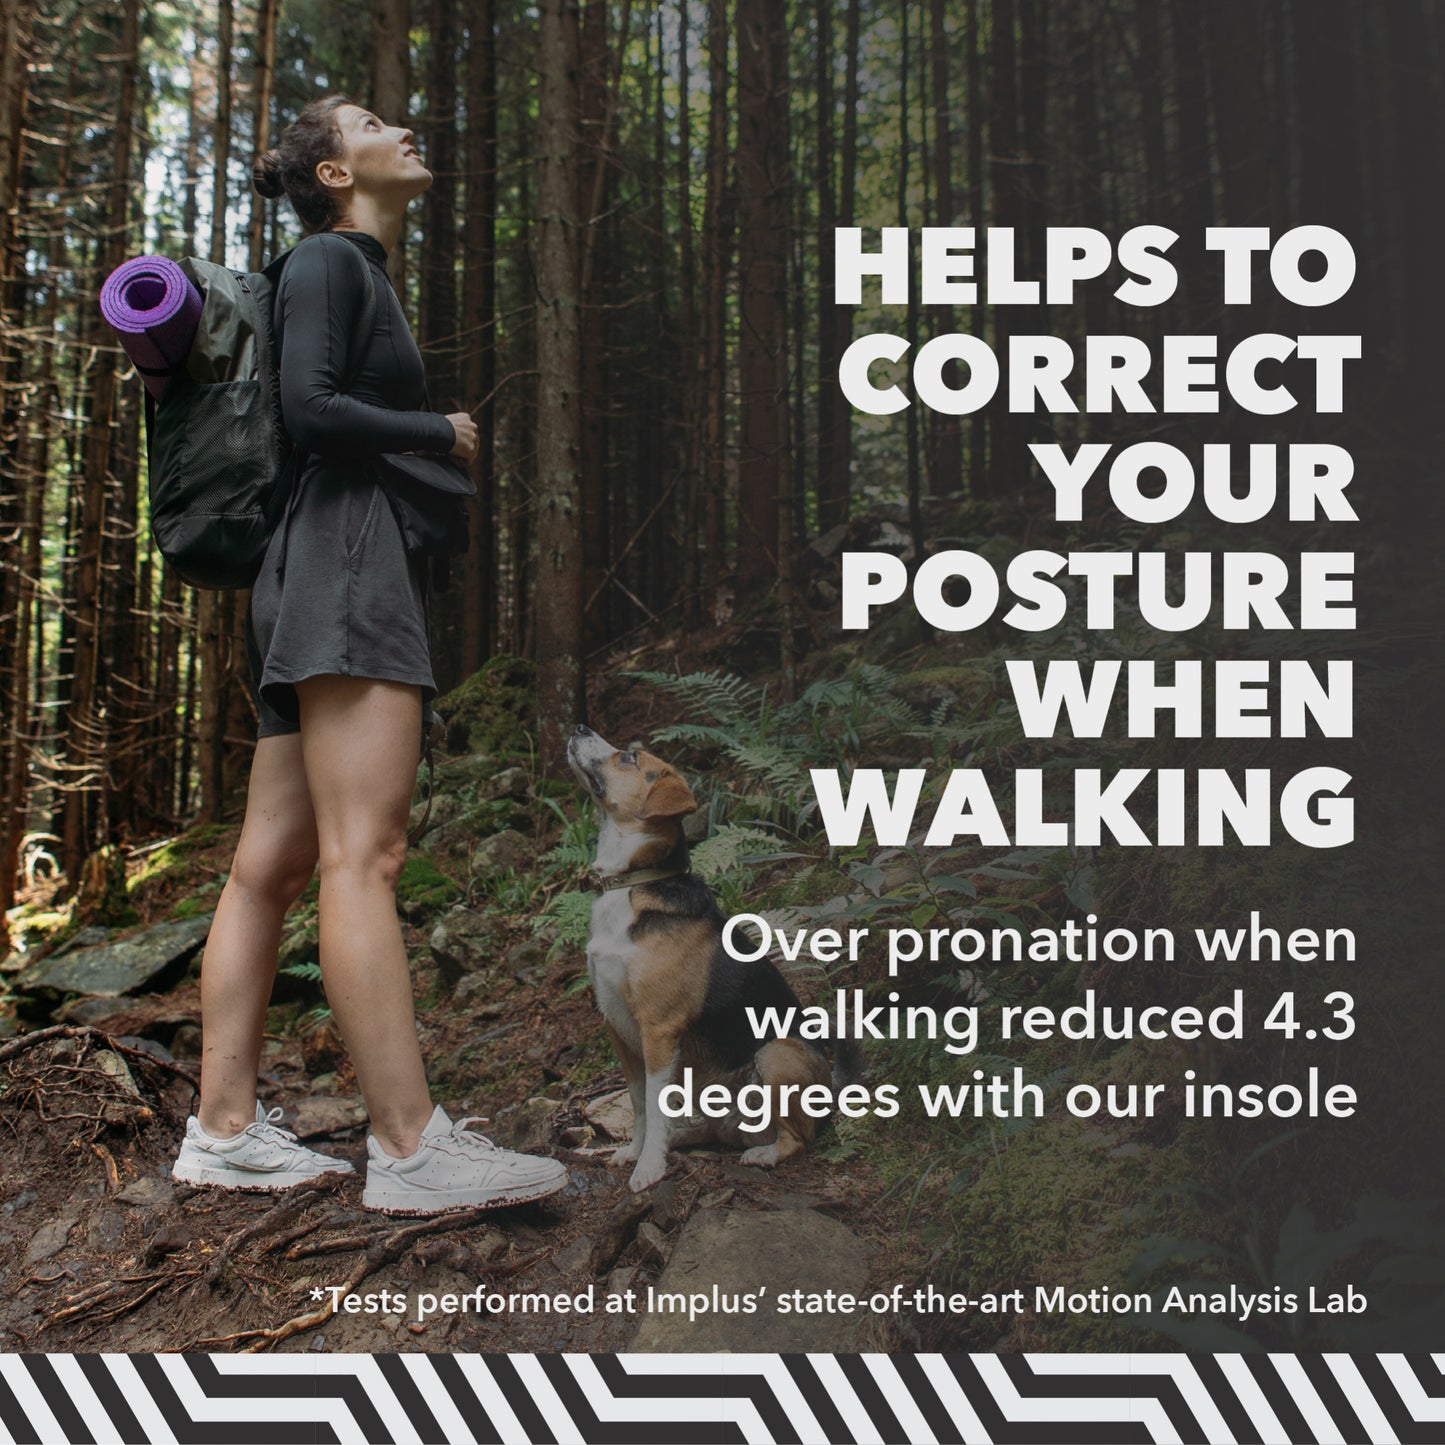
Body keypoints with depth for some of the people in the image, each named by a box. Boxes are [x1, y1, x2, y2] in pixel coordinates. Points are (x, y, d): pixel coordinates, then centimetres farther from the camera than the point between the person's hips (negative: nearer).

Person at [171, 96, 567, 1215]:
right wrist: (444, 434, -4)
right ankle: (410, 1146, -24)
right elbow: (309, 408, -13)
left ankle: (224, 1128, 2)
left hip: (368, 570, 10)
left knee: (273, 863, 2)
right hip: (345, 564, -10)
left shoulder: (370, 281, 29)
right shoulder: (328, 259, 1)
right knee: (364, 851, -18)